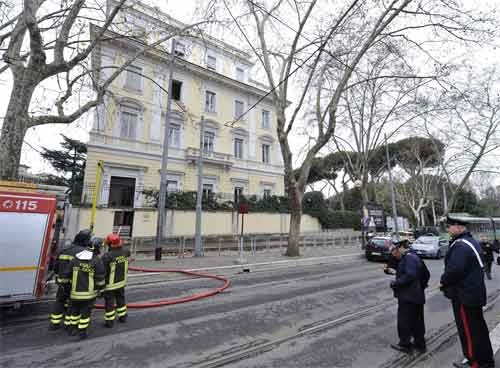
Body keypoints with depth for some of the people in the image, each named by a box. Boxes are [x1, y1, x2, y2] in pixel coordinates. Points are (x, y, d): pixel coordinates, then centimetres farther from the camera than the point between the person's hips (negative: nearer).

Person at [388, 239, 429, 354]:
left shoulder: (408, 257, -19)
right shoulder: (415, 257, 12)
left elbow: (410, 276, -29)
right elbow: (426, 274, 21)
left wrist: (395, 283, -21)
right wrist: (421, 286, 23)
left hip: (407, 297, -10)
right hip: (418, 296, 10)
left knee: (404, 321, 5)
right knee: (417, 321, 20)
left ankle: (405, 345, 17)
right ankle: (420, 344, 32)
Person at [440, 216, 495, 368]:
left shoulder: (460, 245, -24)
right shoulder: (471, 241, 9)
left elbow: (455, 269, -33)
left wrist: (443, 281, -14)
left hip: (464, 296, -10)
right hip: (475, 293, 10)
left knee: (468, 330, 5)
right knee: (479, 327, 22)